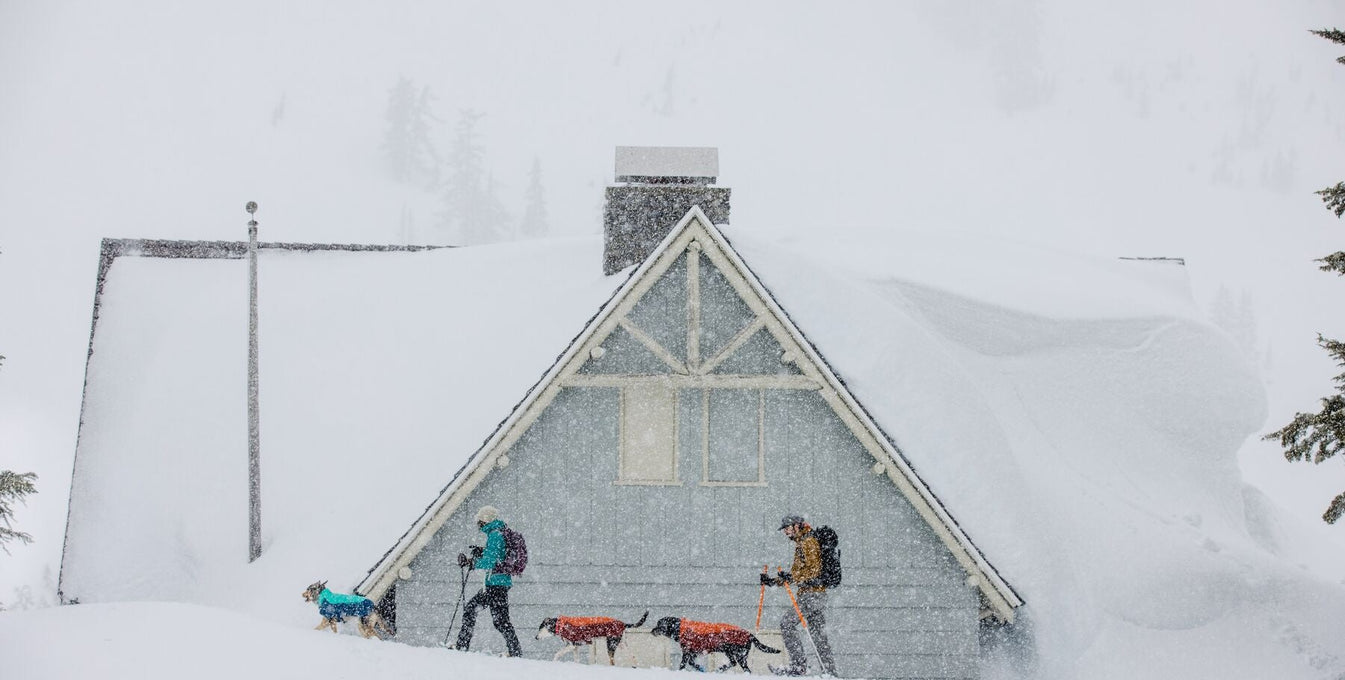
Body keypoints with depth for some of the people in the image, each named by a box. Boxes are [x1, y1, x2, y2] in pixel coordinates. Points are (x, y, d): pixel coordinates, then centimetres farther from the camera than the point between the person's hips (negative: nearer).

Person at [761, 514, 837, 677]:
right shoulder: (801, 544, 23)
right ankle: (830, 671, 5)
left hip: (811, 593, -10)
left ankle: (799, 665, -16)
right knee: (818, 632, 7)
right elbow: (797, 572, 28)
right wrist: (773, 580, 21)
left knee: (787, 623, -12)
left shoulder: (808, 542, -7)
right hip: (818, 595, 10)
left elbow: (814, 569, -17)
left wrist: (792, 577, -24)